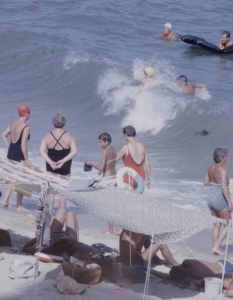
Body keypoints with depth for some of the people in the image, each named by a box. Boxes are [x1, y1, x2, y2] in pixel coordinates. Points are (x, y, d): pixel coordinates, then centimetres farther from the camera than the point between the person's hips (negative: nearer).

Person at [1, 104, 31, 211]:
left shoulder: (13, 124, 4)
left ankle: (6, 200, 16)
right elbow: (23, 145, -23)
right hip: (20, 155, -8)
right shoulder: (26, 127, -19)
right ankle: (19, 206, 11)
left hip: (11, 152, 8)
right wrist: (26, 159, -15)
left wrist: (10, 148, 12)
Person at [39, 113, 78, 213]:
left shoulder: (47, 136, -4)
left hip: (51, 167, 1)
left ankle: (49, 210, 8)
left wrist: (50, 162, -17)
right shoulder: (69, 136, -6)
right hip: (65, 167, -1)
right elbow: (74, 151, -15)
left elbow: (41, 151, -12)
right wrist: (63, 161, -18)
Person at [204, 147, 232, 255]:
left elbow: (205, 182, 10)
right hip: (220, 200, -8)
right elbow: (224, 188, -26)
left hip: (211, 198, 8)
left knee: (217, 225, 17)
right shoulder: (223, 170, -21)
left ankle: (215, 248, 19)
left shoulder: (211, 168, 2)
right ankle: (216, 247, 1)